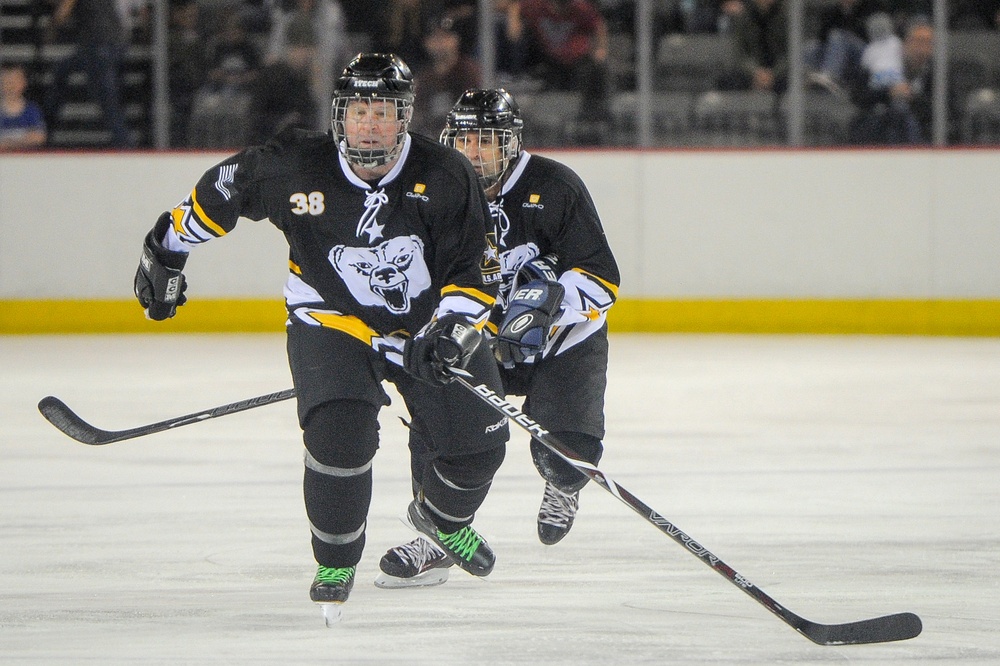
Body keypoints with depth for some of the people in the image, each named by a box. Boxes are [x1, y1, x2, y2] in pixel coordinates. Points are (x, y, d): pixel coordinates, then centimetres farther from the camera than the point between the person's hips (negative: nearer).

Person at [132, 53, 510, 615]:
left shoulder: (445, 177, -16)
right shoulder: (296, 167, -17)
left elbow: (477, 270, -12)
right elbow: (223, 190, 1)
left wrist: (450, 332, -28)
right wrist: (168, 249, 8)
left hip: (430, 325, 2)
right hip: (332, 325, -2)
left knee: (480, 440, 0)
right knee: (340, 435, -25)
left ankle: (443, 519, 37)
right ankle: (337, 561, 0)